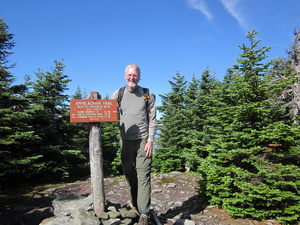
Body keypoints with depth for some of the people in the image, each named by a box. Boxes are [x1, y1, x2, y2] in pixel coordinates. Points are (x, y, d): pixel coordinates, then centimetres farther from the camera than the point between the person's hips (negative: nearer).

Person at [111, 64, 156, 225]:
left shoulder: (147, 95, 2)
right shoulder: (118, 94, 7)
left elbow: (152, 120, 0)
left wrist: (150, 140, -7)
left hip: (143, 141, -2)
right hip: (125, 141, 3)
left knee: (143, 176, -6)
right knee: (130, 176, 9)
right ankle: (136, 208, 22)